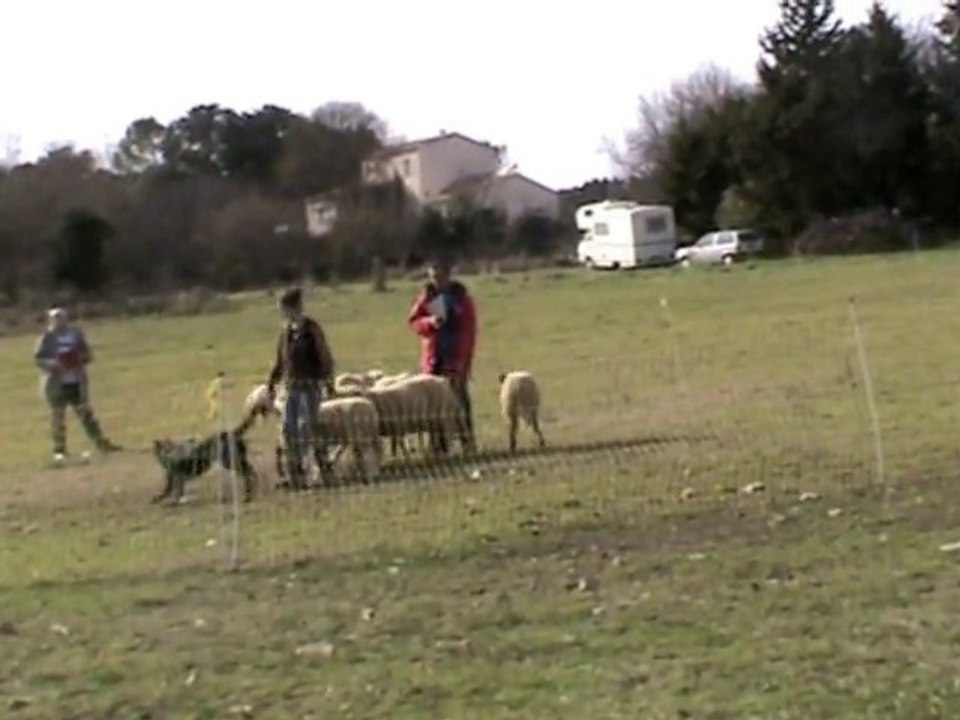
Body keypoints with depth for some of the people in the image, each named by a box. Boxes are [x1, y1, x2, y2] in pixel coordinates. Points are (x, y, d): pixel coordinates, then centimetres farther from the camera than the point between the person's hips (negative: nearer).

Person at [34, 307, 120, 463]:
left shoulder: (76, 333, 4)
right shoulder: (47, 338, -7)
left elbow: (88, 354, 10)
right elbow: (38, 359, -7)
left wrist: (81, 359, -12)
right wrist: (53, 364, -23)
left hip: (77, 382, 3)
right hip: (56, 384, -3)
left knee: (86, 413, 8)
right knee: (58, 417, -1)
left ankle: (102, 444, 12)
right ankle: (59, 450, 6)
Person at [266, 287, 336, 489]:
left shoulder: (312, 328, -5)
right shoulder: (286, 330, 10)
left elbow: (325, 356, -6)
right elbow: (280, 360, 17)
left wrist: (328, 381, -13)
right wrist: (272, 383, 12)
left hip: (311, 383, -5)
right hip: (293, 384, 5)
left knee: (311, 424, -7)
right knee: (289, 428, 0)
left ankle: (323, 463, 5)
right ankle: (296, 472, 4)